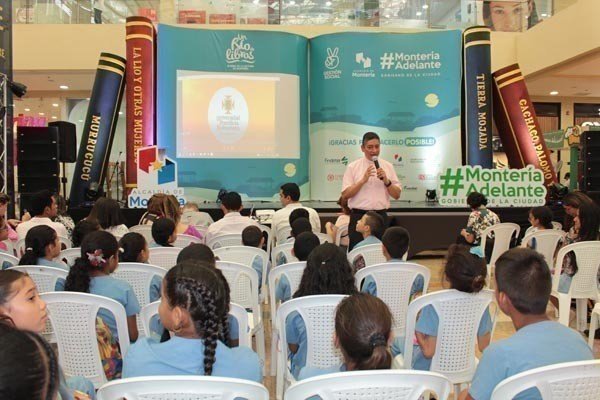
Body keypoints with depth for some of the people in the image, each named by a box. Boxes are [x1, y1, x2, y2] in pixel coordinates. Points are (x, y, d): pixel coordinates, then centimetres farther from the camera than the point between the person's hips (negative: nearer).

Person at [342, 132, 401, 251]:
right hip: (359, 216, -2)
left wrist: (386, 181, -11)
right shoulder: (353, 167, 0)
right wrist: (363, 180, -17)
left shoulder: (388, 167, 7)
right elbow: (345, 194, -7)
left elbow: (397, 195, 5)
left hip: (381, 217, 3)